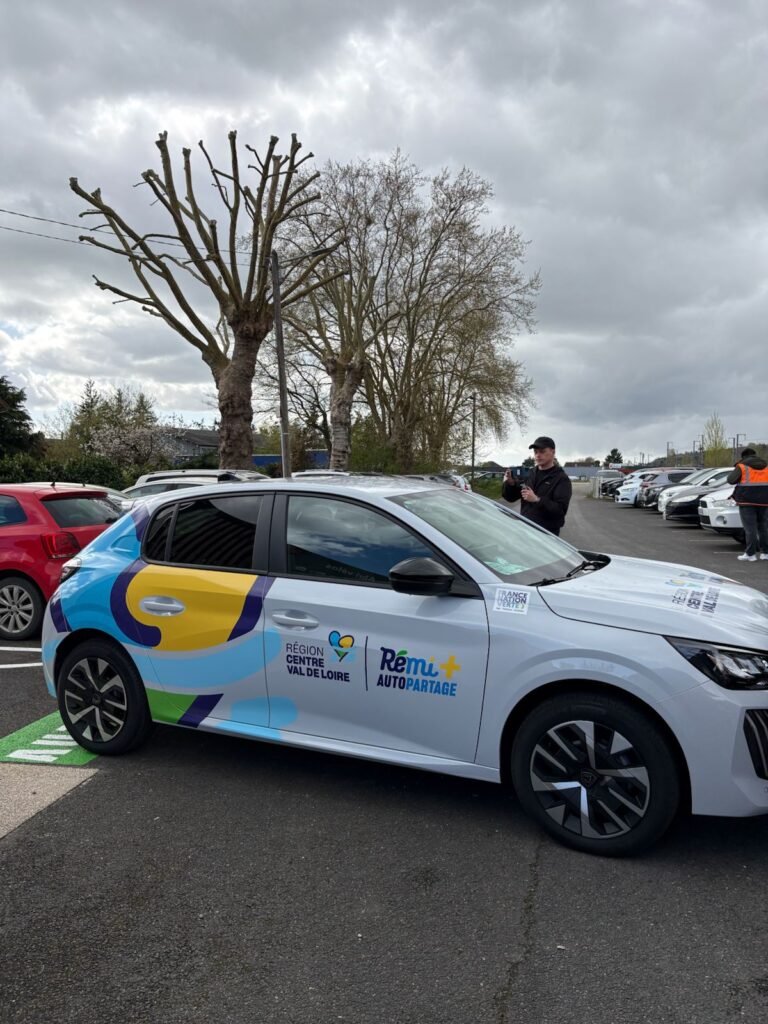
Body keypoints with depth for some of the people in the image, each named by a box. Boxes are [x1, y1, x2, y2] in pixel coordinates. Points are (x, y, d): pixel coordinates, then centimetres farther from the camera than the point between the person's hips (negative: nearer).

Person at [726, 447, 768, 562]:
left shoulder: (742, 466, -2)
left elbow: (731, 479, -9)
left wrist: (733, 472, 9)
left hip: (747, 500, -5)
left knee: (750, 528, -5)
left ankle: (750, 554, -7)